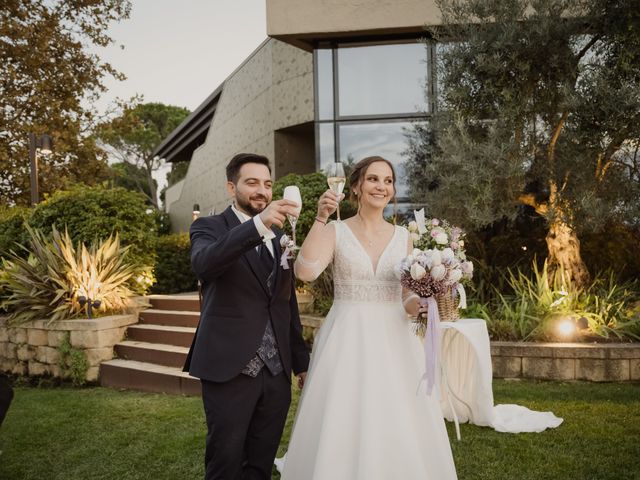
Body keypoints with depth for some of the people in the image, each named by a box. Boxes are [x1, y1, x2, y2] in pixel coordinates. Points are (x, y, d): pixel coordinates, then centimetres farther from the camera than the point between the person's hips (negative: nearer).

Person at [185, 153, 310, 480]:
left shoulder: (280, 237, 13)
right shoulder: (209, 228, -2)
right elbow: (203, 264, -26)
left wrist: (301, 361, 18)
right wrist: (258, 224, -38)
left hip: (277, 372, 5)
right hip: (229, 369, -4)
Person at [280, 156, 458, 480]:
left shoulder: (403, 237, 9)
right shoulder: (336, 232, 0)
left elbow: (407, 300, 12)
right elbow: (305, 272, -19)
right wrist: (321, 219, -21)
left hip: (393, 342, 3)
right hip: (347, 343, -3)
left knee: (400, 434, 4)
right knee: (343, 431, -1)